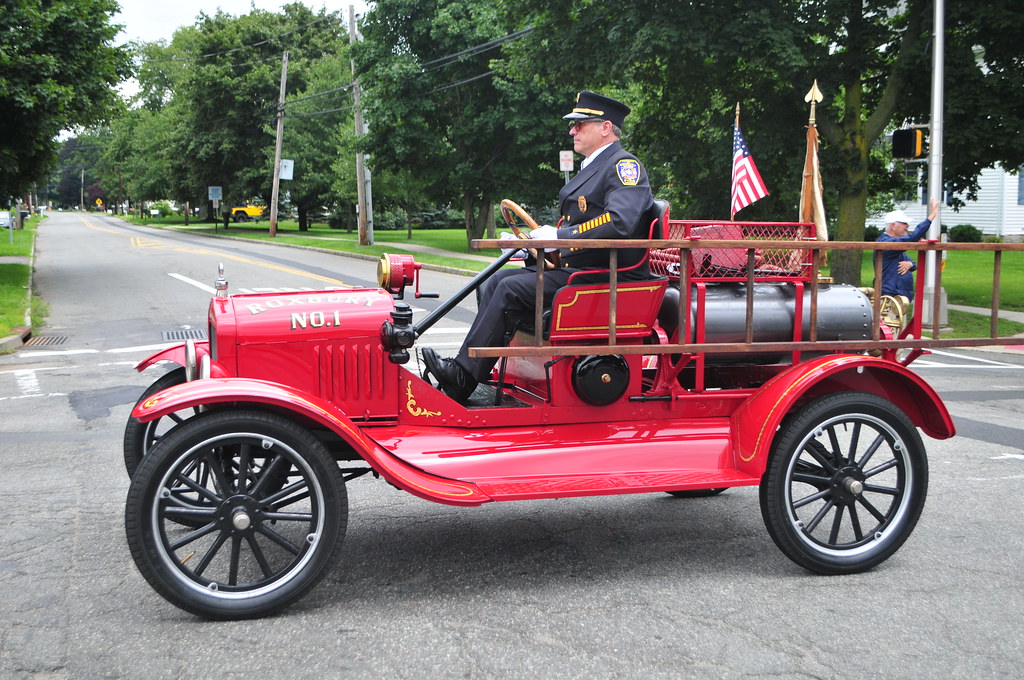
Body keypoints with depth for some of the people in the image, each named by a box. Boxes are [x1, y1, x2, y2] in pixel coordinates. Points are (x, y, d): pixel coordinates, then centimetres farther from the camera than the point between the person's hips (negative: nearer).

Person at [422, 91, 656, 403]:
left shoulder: (624, 166, -10)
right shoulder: (591, 167, 21)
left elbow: (619, 222, -28)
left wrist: (559, 236, -23)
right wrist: (532, 240, 8)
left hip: (605, 277, -10)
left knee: (513, 289, -22)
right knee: (497, 282, -2)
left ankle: (463, 376, -17)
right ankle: (462, 370, -9)